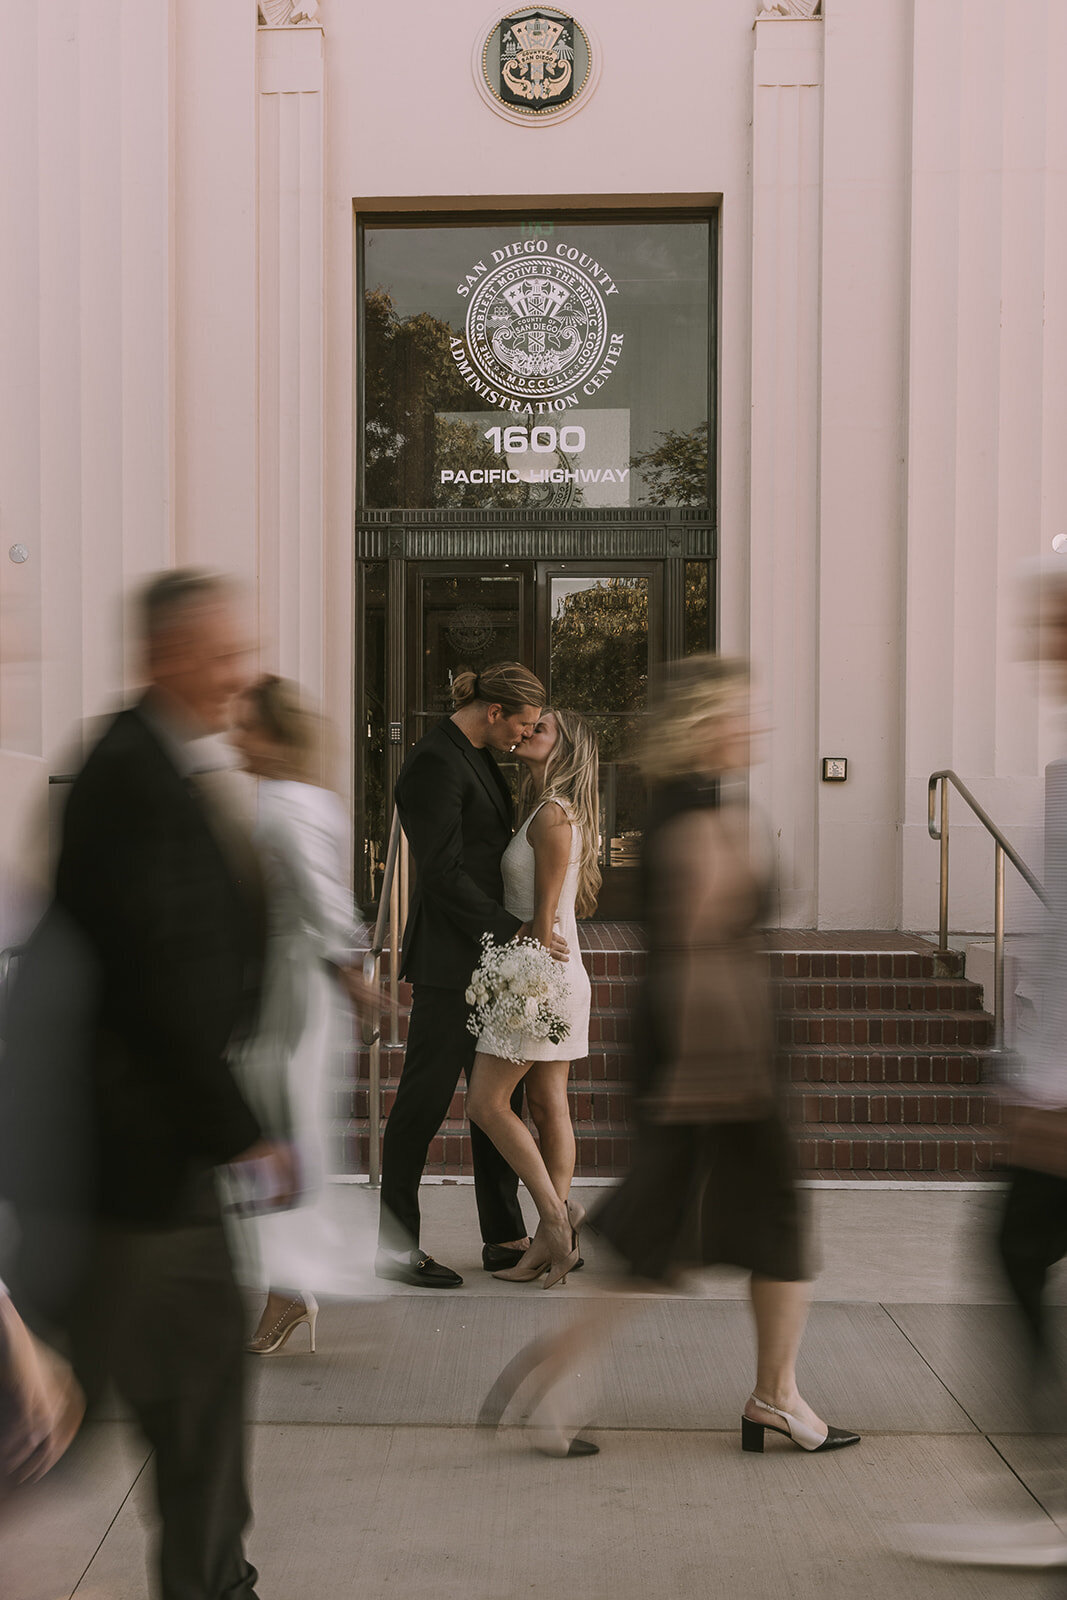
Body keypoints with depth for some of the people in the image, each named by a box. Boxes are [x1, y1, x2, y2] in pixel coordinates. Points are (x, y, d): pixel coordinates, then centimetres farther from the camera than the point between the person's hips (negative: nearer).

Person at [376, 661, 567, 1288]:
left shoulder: (479, 756, 14)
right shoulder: (435, 763, -16)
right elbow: (442, 874, -20)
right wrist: (515, 930, -19)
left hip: (486, 954, 10)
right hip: (450, 958, -10)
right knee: (425, 1097, -2)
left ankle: (505, 1237, 22)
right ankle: (396, 1247, 8)